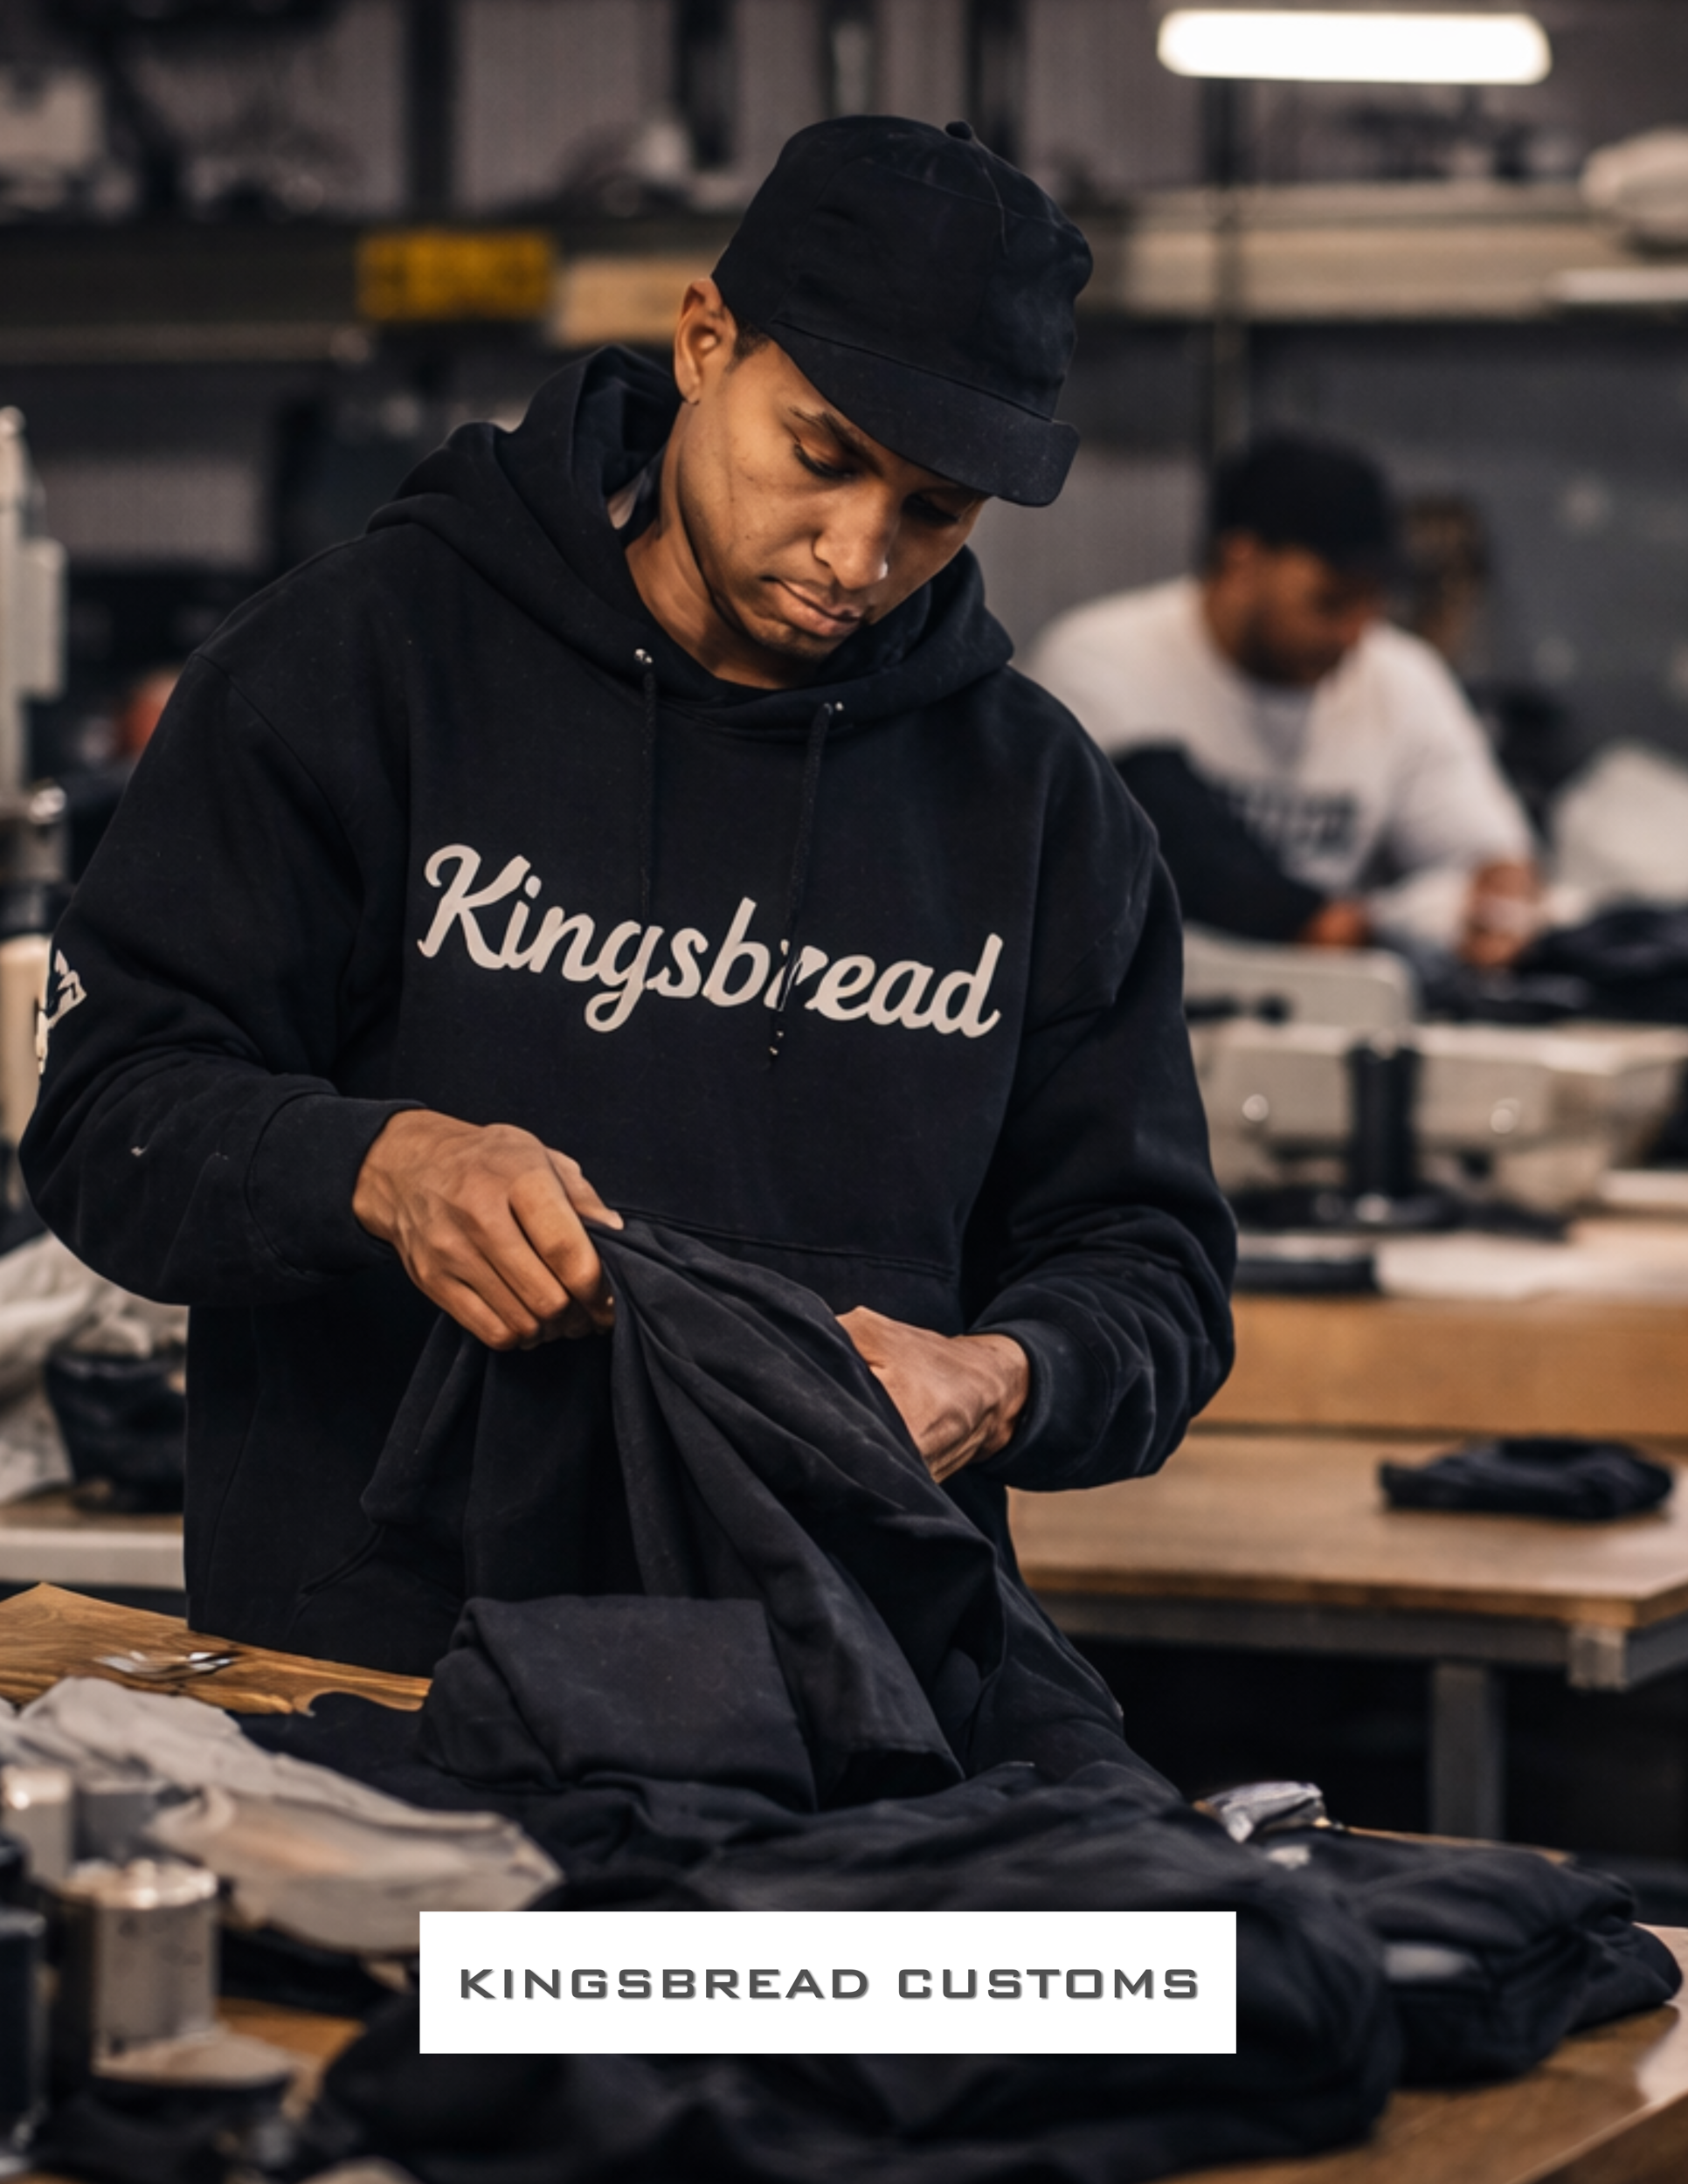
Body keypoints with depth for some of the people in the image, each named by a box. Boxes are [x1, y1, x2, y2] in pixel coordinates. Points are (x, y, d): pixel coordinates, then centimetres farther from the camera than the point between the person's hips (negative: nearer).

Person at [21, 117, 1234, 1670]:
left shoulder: (1041, 800, 13)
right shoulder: (365, 655, 4)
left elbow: (1150, 1267, 15)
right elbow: (111, 1106, 0)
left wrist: (991, 1386, -8)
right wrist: (382, 1168, -20)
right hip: (364, 1657, -3)